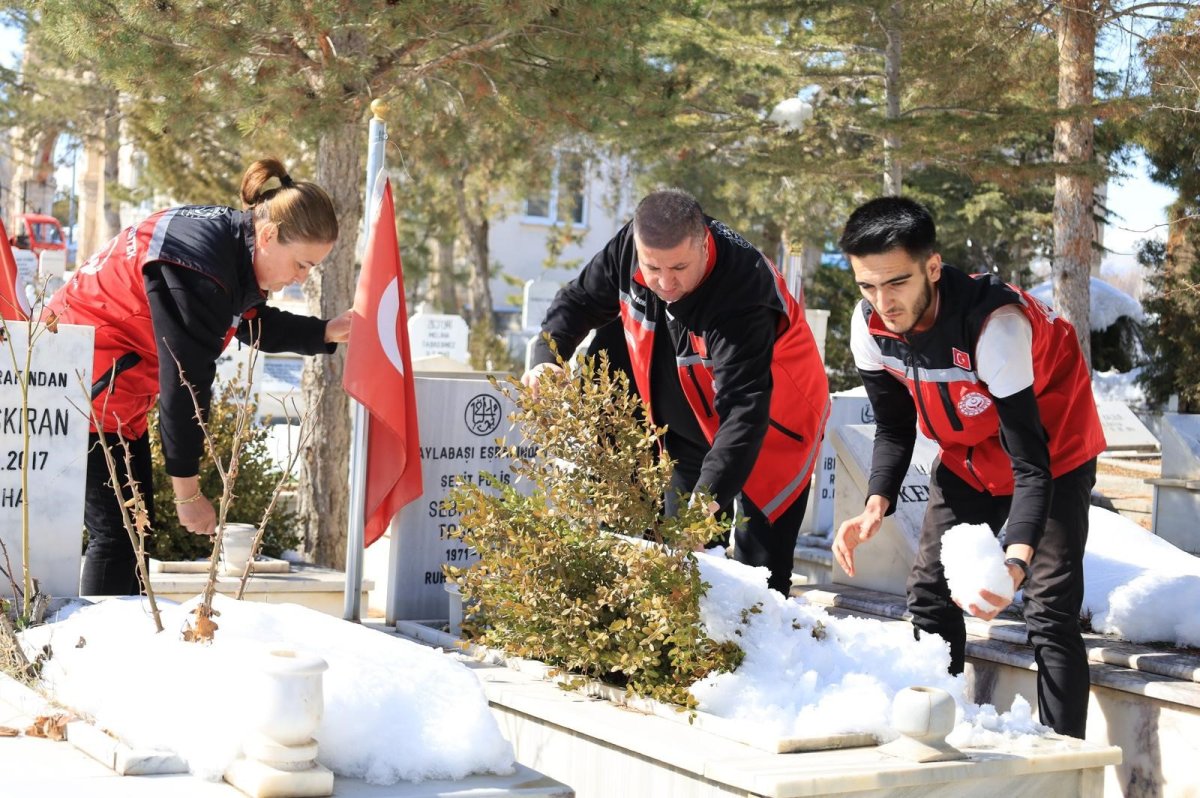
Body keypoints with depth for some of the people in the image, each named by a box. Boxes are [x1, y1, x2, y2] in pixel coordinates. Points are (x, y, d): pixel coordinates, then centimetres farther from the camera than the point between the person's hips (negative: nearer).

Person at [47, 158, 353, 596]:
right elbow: (185, 379, -27)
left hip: (118, 396, 10)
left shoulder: (234, 243, 0)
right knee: (116, 533, -12)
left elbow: (256, 325, 18)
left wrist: (327, 332, 3)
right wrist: (188, 492, -21)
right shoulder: (200, 265, -29)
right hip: (83, 383, -10)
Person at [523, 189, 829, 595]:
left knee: (760, 565, -7)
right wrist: (546, 358, -18)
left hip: (772, 429, -6)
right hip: (689, 430, 6)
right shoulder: (628, 248, -18)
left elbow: (745, 408, -42)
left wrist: (709, 494, -51)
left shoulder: (741, 291, -37)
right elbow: (579, 300, 0)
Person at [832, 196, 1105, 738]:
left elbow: (1031, 463, -37)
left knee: (1051, 611, -13)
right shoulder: (869, 325, -20)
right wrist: (876, 506, -24)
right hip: (967, 457, 6)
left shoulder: (995, 324, -38)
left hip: (1053, 450, -6)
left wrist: (1017, 560, -53)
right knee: (928, 594, 7)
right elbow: (894, 429, -5)